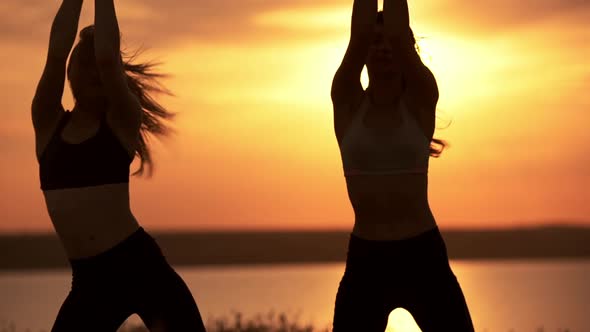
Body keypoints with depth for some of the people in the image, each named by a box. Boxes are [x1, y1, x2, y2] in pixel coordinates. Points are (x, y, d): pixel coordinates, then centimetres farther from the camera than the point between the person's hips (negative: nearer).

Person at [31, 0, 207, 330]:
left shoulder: (123, 120, 3)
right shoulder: (47, 123, 9)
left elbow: (106, 57, -12)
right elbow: (56, 54, -4)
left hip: (139, 264, -3)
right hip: (89, 279, 3)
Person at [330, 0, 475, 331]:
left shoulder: (421, 99, 0)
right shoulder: (347, 102, 2)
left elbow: (399, 35, -14)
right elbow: (359, 33, -12)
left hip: (424, 259, -1)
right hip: (365, 263, 1)